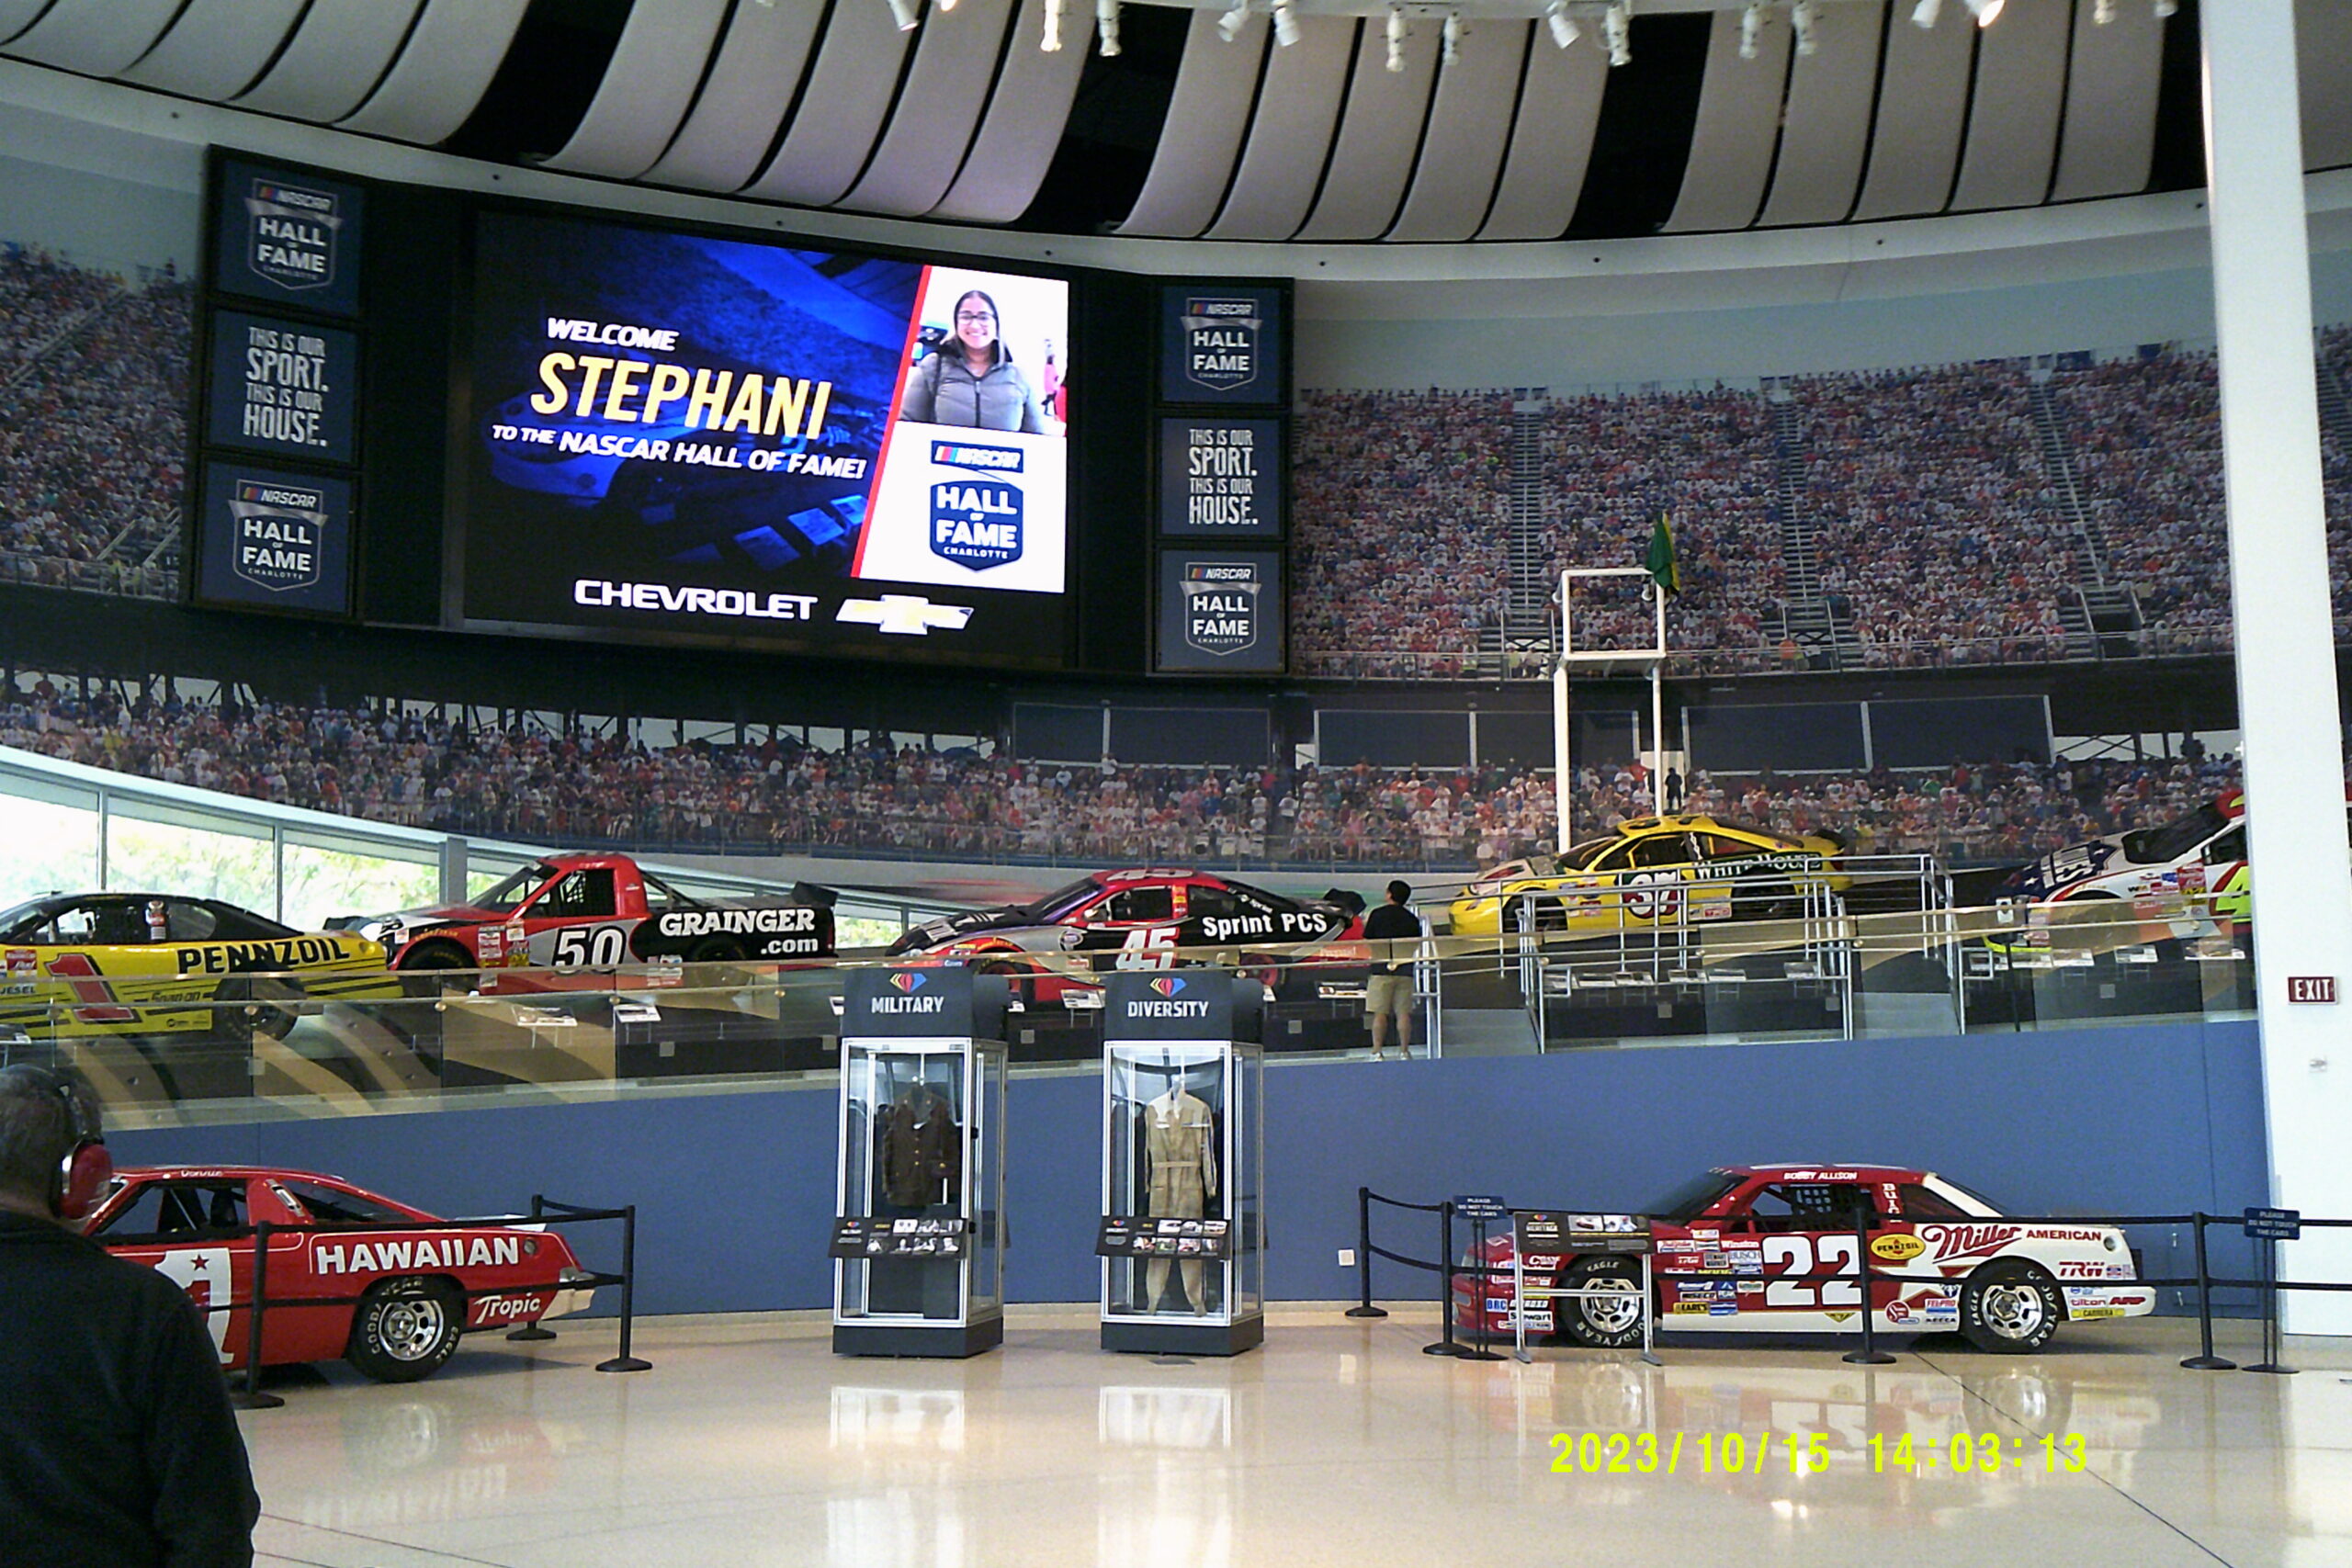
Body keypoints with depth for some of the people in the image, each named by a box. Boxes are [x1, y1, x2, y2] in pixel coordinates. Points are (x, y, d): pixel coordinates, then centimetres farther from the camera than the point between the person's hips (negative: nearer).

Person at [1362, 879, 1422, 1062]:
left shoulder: (1377, 915, -2)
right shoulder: (1412, 919, 6)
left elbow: (1367, 939, 2)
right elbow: (1417, 943, 12)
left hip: (1382, 969, -2)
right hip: (1405, 970, 2)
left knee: (1380, 1013, -2)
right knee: (1403, 1012, 3)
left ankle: (1377, 1051, -6)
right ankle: (1404, 1051, 1)